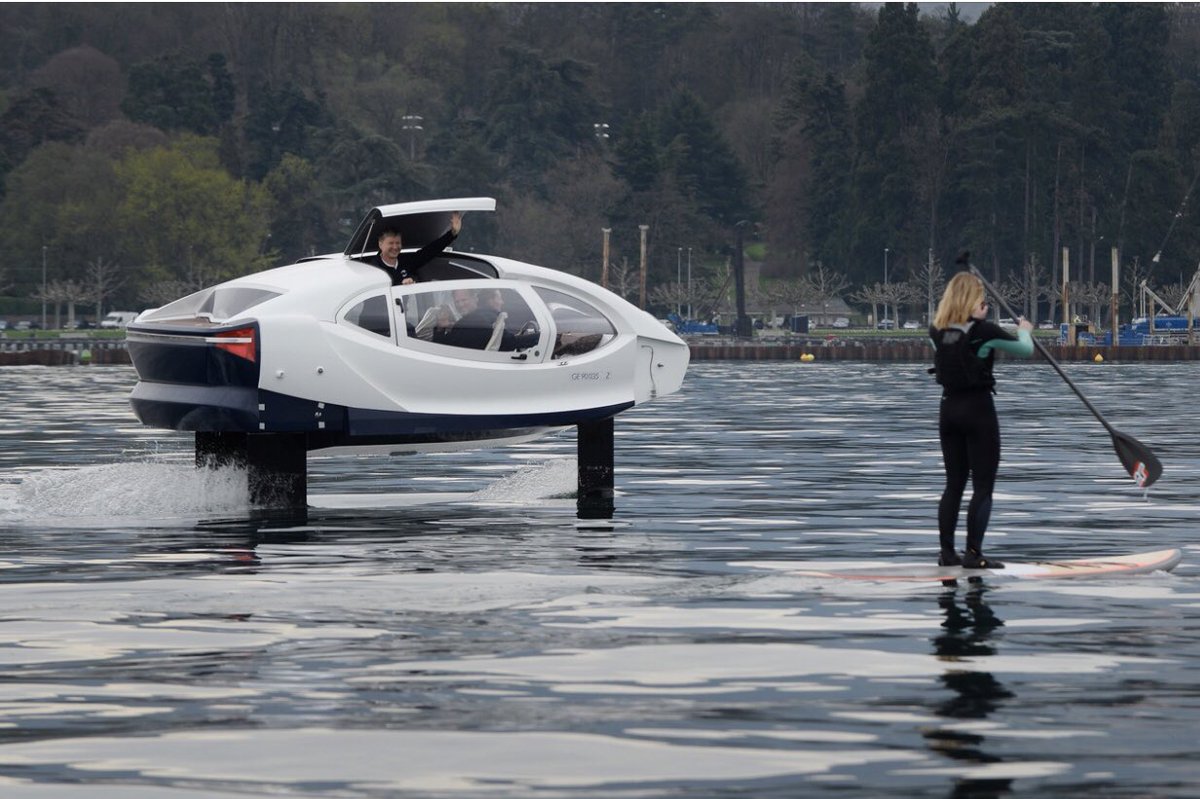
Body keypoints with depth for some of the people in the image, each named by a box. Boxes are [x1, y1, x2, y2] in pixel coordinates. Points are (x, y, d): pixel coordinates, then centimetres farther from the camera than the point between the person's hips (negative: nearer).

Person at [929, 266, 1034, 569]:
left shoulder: (938, 331, 0)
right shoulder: (985, 331, -13)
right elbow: (1025, 350, -1)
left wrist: (976, 318, 27)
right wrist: (1024, 329, 20)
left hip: (949, 408, 6)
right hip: (978, 409, -6)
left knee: (954, 484, 13)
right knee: (983, 486, -1)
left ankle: (946, 552, 12)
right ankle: (973, 553, -7)